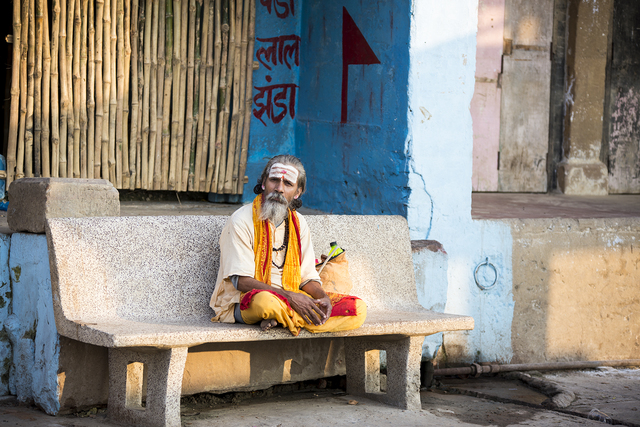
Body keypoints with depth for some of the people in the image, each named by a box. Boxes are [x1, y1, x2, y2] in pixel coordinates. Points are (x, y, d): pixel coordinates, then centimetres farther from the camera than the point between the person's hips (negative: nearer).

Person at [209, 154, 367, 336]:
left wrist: (323, 297, -12)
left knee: (357, 308, -15)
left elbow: (308, 277, 12)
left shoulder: (299, 224, 11)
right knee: (266, 301, -45)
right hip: (244, 301, -7)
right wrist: (289, 296, -24)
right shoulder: (241, 220, -7)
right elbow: (242, 281, -13)